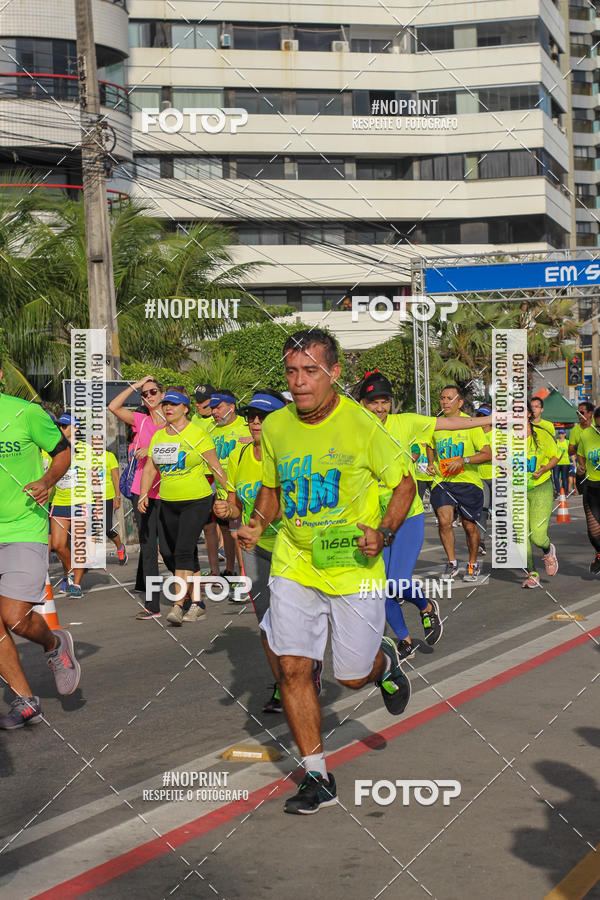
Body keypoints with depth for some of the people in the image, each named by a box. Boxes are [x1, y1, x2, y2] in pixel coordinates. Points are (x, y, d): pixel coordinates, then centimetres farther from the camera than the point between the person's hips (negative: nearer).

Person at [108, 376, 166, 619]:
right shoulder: (140, 420, 9)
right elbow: (113, 407, -1)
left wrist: (152, 450, -15)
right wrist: (135, 385, 2)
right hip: (143, 492, 2)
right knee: (147, 546, 1)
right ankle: (152, 604, 3)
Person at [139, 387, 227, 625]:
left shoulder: (197, 434, -8)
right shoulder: (158, 436, 9)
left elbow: (216, 467, -5)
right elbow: (150, 469, 10)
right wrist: (144, 494, -3)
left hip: (197, 501, -7)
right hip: (168, 504, 7)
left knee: (183, 551, -16)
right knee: (169, 553, 7)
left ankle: (177, 605, -17)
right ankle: (197, 603, 18)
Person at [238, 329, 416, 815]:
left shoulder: (361, 425, -13)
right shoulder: (275, 426, 0)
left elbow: (404, 483, -3)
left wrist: (384, 533, -19)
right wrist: (257, 524, -3)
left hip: (354, 566, -3)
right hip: (294, 563, 3)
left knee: (353, 676, 4)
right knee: (293, 667, -6)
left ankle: (385, 661, 42)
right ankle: (318, 778, 7)